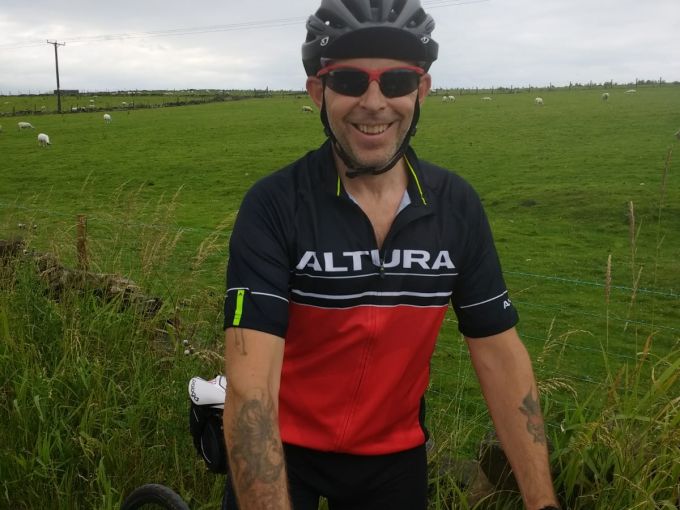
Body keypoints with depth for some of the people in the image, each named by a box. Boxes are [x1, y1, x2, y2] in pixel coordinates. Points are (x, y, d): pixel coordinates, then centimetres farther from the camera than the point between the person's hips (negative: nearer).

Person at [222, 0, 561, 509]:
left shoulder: (457, 206, -10)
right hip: (283, 451, -3)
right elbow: (250, 385, -29)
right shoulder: (274, 205, -22)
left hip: (393, 456, 4)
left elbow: (500, 352, -7)